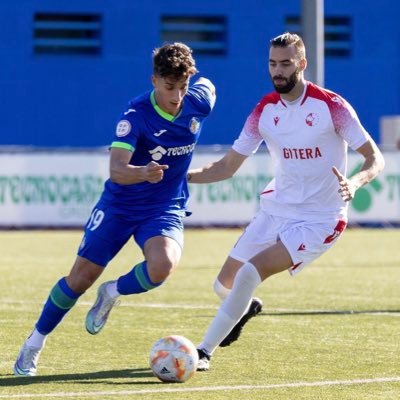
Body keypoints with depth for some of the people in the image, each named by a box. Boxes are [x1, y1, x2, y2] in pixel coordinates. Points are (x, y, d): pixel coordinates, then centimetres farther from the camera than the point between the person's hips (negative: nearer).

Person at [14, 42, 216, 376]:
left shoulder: (198, 102, -11)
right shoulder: (136, 114, -23)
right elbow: (117, 170, -33)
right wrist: (143, 172, -57)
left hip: (165, 208, 2)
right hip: (119, 206, -2)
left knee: (162, 265, -29)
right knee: (80, 278, 0)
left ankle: (113, 293, 4)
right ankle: (35, 343, 22)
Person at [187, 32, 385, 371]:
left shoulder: (332, 106, -13)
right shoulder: (264, 111, 1)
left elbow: (375, 159, -10)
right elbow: (227, 167, 7)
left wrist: (354, 182, -32)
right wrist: (182, 176, -9)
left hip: (319, 220, -6)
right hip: (276, 209, 6)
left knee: (250, 273, -24)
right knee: (225, 284, 9)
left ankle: (204, 351, -12)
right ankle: (246, 307, 48)